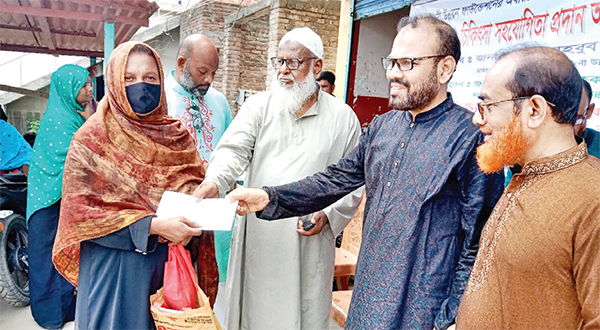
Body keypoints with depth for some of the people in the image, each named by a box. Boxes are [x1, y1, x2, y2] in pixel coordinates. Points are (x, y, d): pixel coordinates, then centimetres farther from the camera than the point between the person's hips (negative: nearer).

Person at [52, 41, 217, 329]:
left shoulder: (177, 136, 5)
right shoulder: (91, 138, -6)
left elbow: (194, 184, 9)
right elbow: (81, 212, -12)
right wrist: (153, 225, -22)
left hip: (169, 265, 4)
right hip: (114, 268, -3)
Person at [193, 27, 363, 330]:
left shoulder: (343, 118, 4)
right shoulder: (259, 106, 5)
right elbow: (234, 148, -10)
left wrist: (329, 215, -10)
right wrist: (214, 182, -29)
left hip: (310, 242, 0)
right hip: (257, 238, 1)